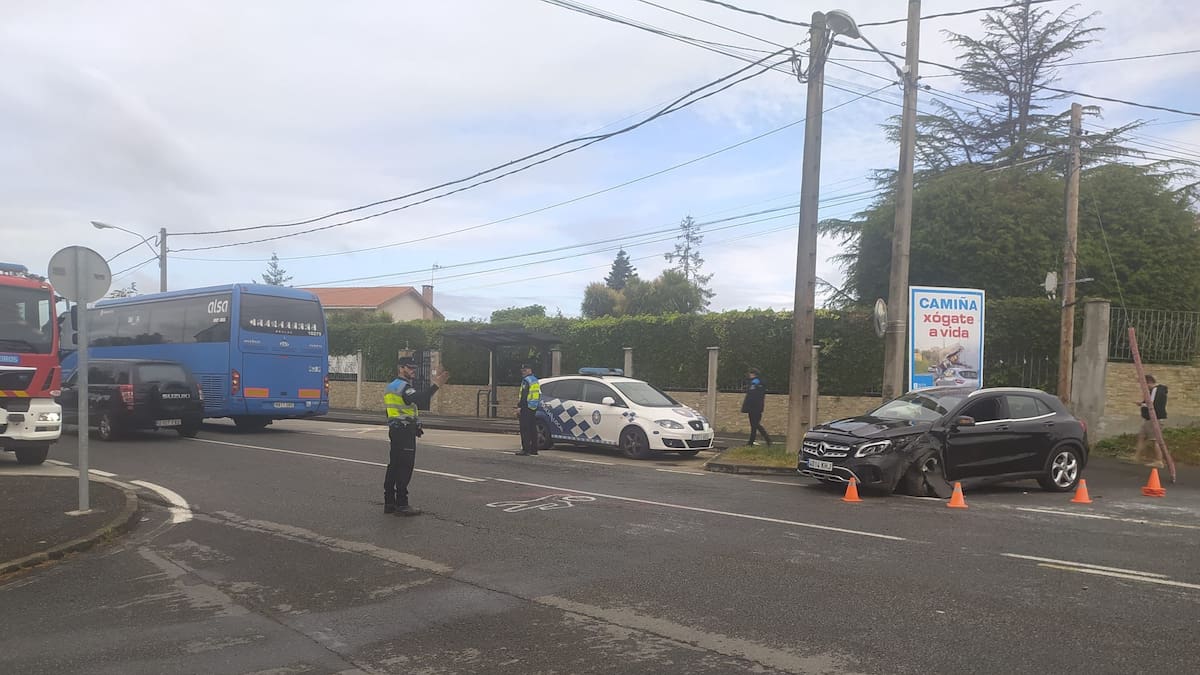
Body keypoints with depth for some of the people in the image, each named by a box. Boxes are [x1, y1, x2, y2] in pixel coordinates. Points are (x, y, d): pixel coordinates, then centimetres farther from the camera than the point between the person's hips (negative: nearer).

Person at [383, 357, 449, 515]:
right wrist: (436, 385, -33)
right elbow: (419, 400, -32)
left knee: (394, 466, 11)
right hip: (405, 431, -10)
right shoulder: (403, 386, -13)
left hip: (395, 430, 10)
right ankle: (402, 505, -7)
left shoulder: (392, 386, 20)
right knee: (405, 467, -8)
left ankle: (389, 502, 15)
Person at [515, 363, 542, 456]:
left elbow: (524, 395, -17)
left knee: (525, 430, -9)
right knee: (533, 429, 12)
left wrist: (519, 406, -18)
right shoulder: (535, 380, 19)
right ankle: (534, 449, 15)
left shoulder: (526, 380, -10)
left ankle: (525, 450, -12)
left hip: (526, 407, -9)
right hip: (534, 408, 10)